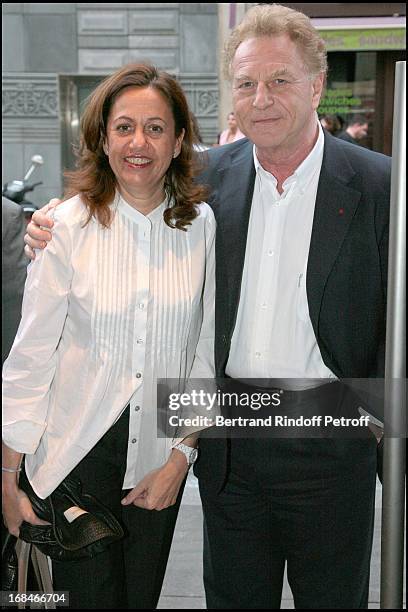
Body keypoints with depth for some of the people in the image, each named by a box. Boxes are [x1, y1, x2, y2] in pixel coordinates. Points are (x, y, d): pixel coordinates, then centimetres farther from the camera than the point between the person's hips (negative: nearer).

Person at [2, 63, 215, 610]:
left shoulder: (202, 225, -4)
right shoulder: (70, 225, -11)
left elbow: (208, 350, 0)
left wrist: (182, 455, -3)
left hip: (160, 454, 2)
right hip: (76, 450, -2)